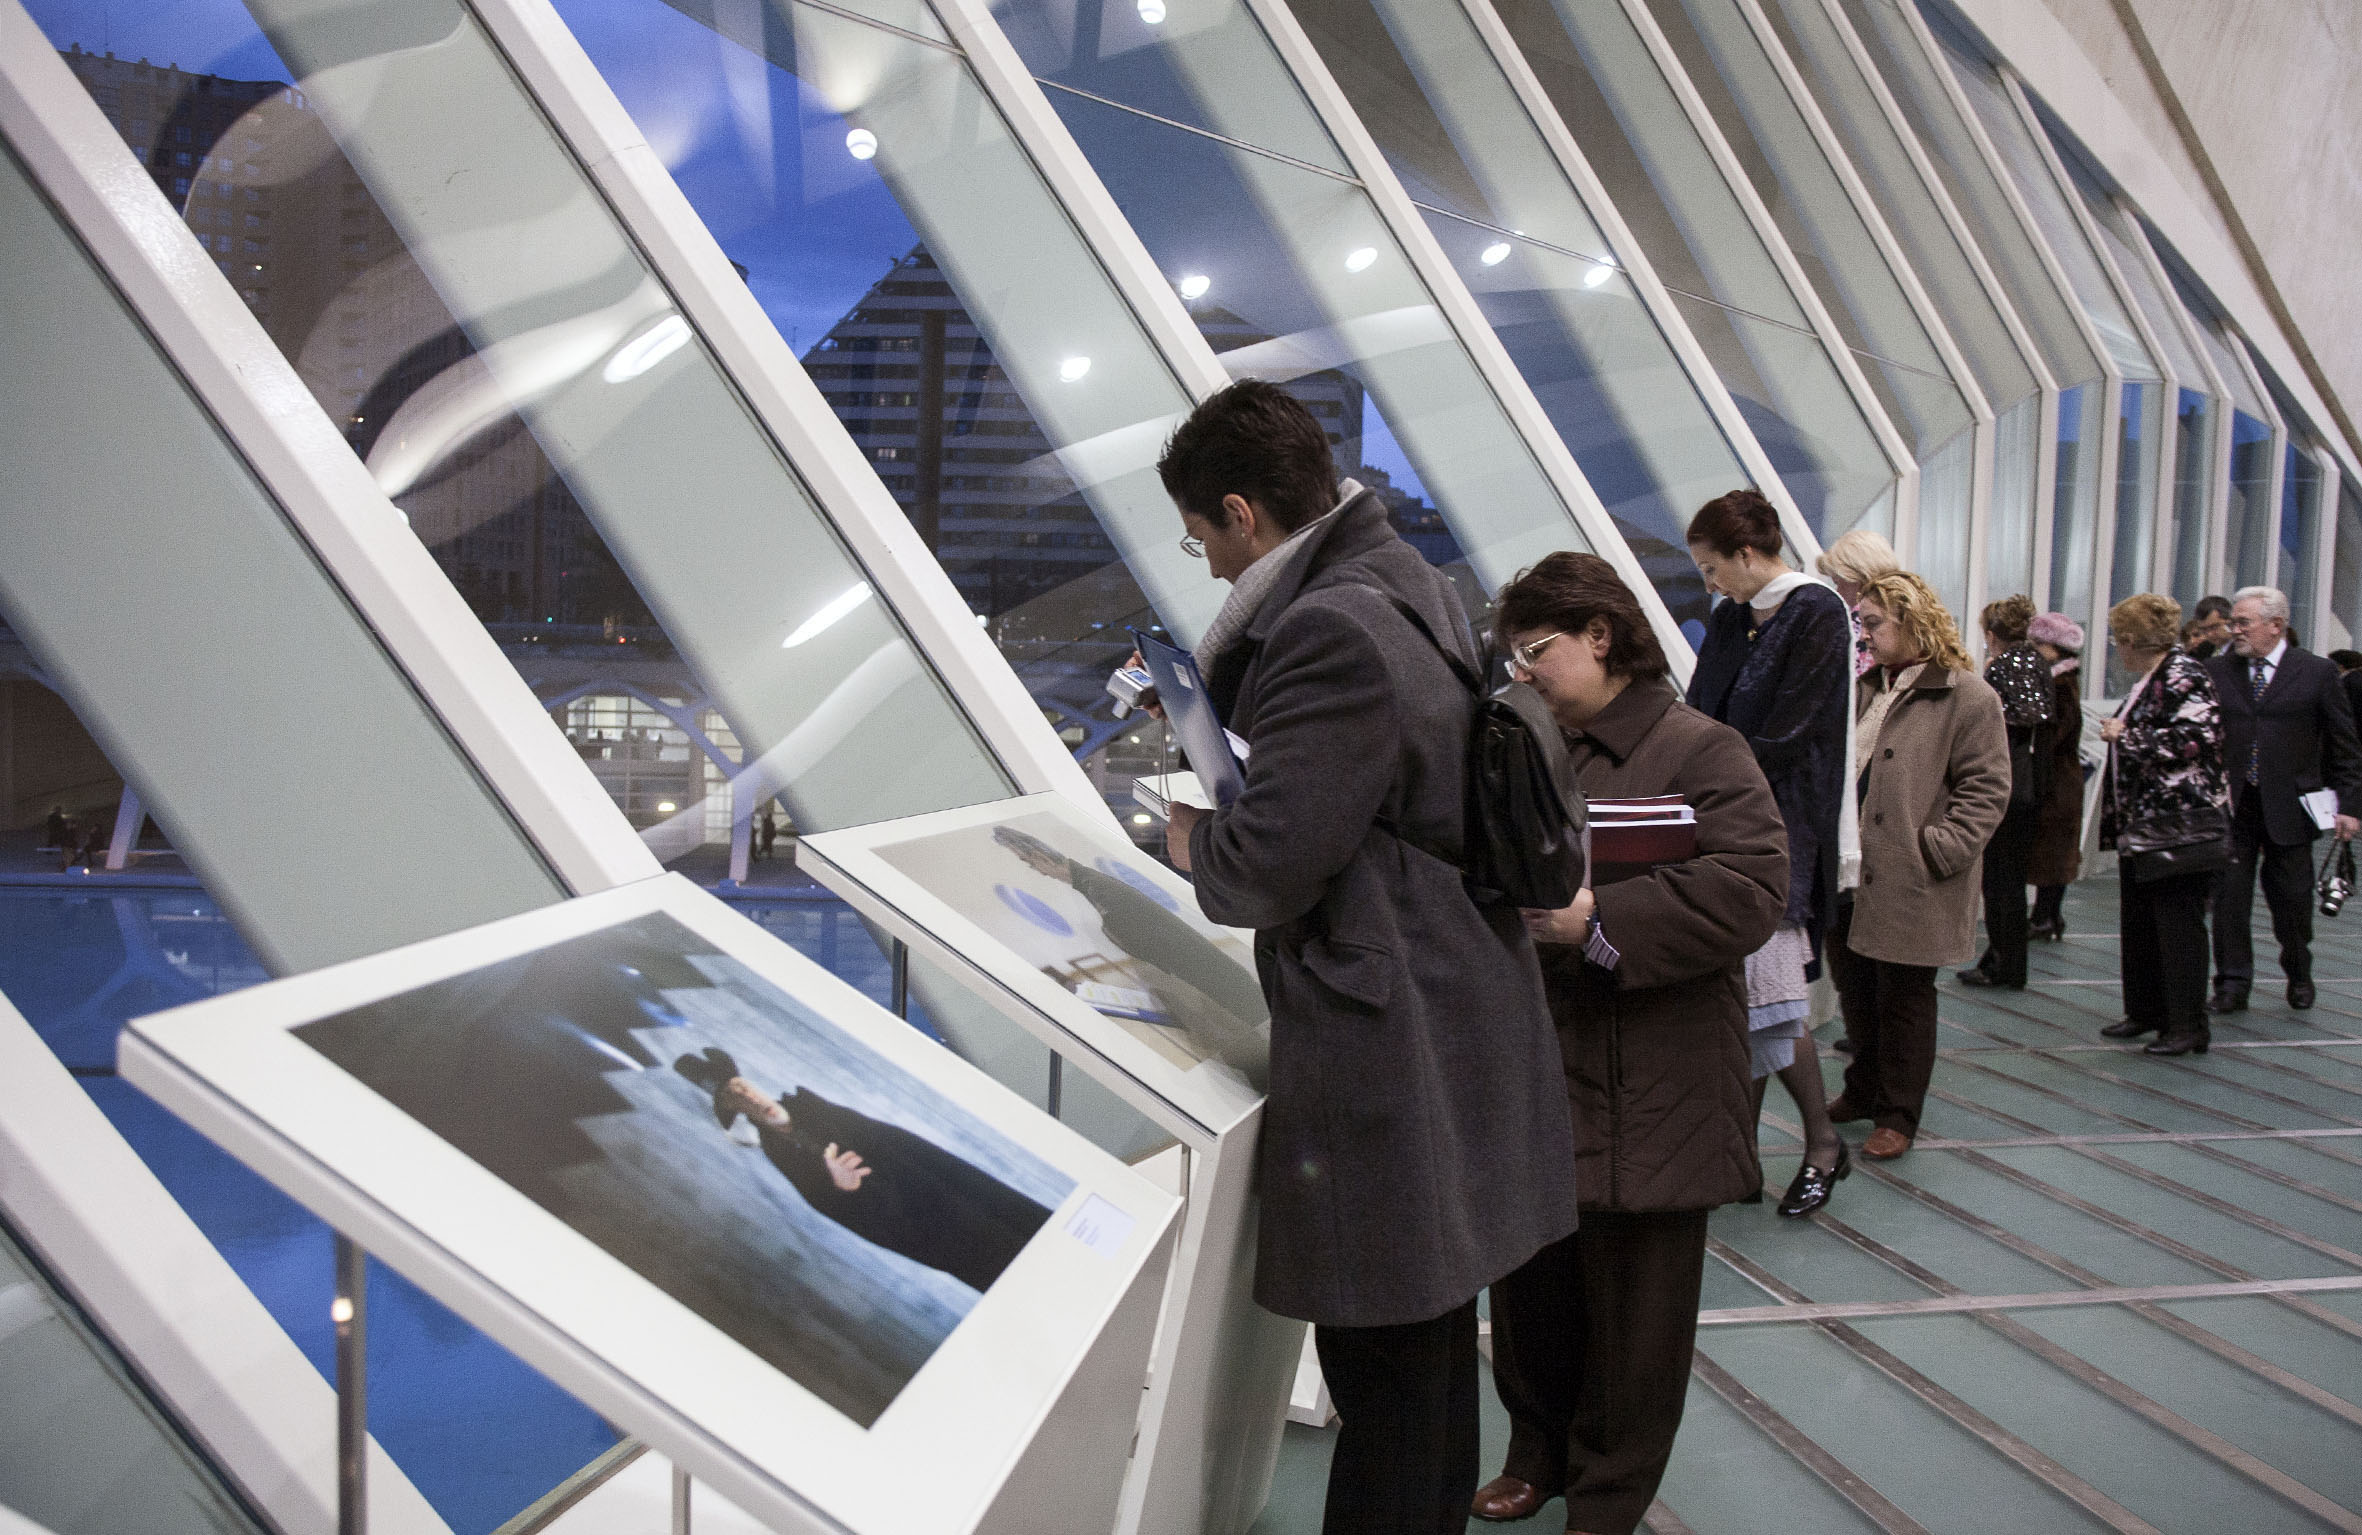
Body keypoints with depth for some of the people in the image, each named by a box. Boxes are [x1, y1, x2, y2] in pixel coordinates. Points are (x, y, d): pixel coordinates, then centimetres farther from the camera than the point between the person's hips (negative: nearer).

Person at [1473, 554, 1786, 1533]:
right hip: (1534, 1084, 7)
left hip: (1643, 1102, -6)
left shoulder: (1700, 752, -11)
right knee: (1532, 1287, 18)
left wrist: (1597, 921, -27)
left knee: (1628, 1313, 8)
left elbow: (1747, 895, -23)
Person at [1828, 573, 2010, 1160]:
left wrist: (1940, 849, -17)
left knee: (1903, 996, 4)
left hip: (1909, 882, -7)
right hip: (1851, 871, 7)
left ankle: (1897, 1116, 16)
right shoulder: (1865, 687, 13)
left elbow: (1987, 787, -12)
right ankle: (1863, 1091, 34)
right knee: (1854, 988, 17)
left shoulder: (1968, 696, -10)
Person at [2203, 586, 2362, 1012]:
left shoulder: (2317, 673, -1)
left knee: (2292, 897, 8)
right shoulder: (2217, 672, 4)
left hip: (2288, 807, -1)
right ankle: (2232, 984, 9)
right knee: (2229, 896, 0)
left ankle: (2299, 975, 32)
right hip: (2229, 805, 1)